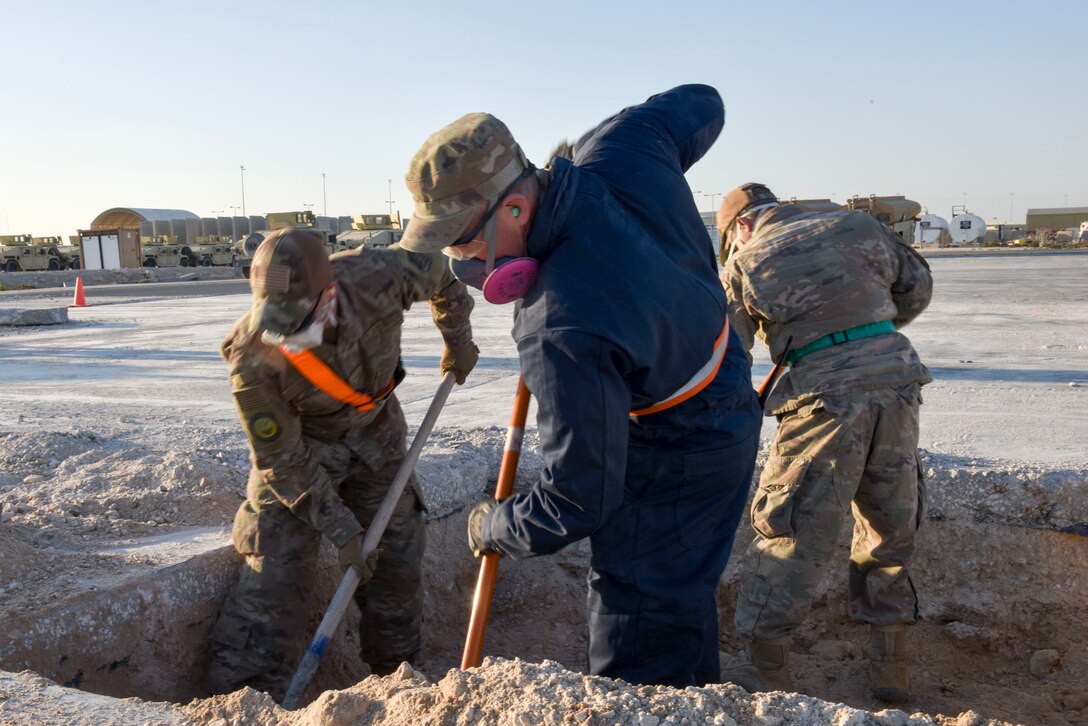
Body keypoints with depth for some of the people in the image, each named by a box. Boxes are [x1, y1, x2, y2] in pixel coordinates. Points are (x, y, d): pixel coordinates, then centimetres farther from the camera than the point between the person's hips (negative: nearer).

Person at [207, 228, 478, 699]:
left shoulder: (375, 277, -32)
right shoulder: (252, 360, -33)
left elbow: (439, 271, -7)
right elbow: (284, 459, -22)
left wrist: (457, 339, 2)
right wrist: (339, 527, -21)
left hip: (375, 434, 3)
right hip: (296, 449, -3)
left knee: (397, 555, 9)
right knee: (276, 569, -11)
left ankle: (398, 673, 30)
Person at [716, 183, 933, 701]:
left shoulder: (745, 263, 6)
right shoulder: (858, 226, 17)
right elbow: (916, 288, 26)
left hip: (826, 396, -4)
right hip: (897, 383, 5)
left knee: (789, 531, 4)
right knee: (890, 527, 17)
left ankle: (766, 666, 10)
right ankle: (891, 665, 25)